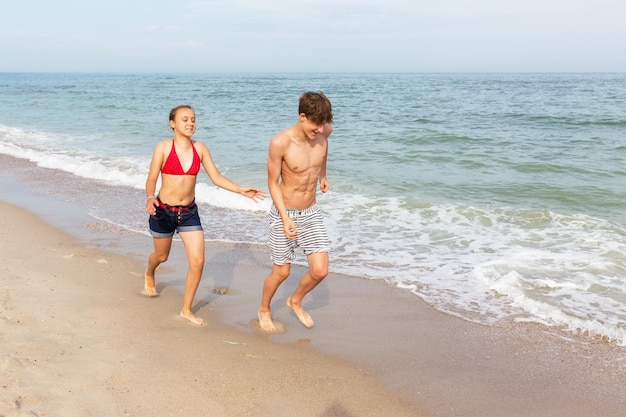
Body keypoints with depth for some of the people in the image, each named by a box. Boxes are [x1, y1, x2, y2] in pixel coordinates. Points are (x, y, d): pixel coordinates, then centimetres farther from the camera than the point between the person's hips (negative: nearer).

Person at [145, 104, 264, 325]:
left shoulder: (200, 148, -2)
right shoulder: (163, 147, -11)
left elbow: (216, 177, -1)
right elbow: (151, 179, -12)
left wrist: (241, 190, -11)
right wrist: (150, 198, -31)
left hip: (189, 212, 3)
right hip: (163, 211, -2)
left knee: (197, 261, -6)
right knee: (162, 256, 19)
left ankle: (186, 310, 13)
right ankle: (149, 275, 59)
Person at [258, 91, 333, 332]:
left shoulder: (324, 132, -10)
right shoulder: (280, 143, -24)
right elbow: (273, 183, -14)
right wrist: (285, 218, -22)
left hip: (311, 213, 4)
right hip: (284, 214, -4)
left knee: (320, 271, 1)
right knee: (281, 272, 9)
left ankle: (295, 301, 32)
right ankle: (264, 310, 39)